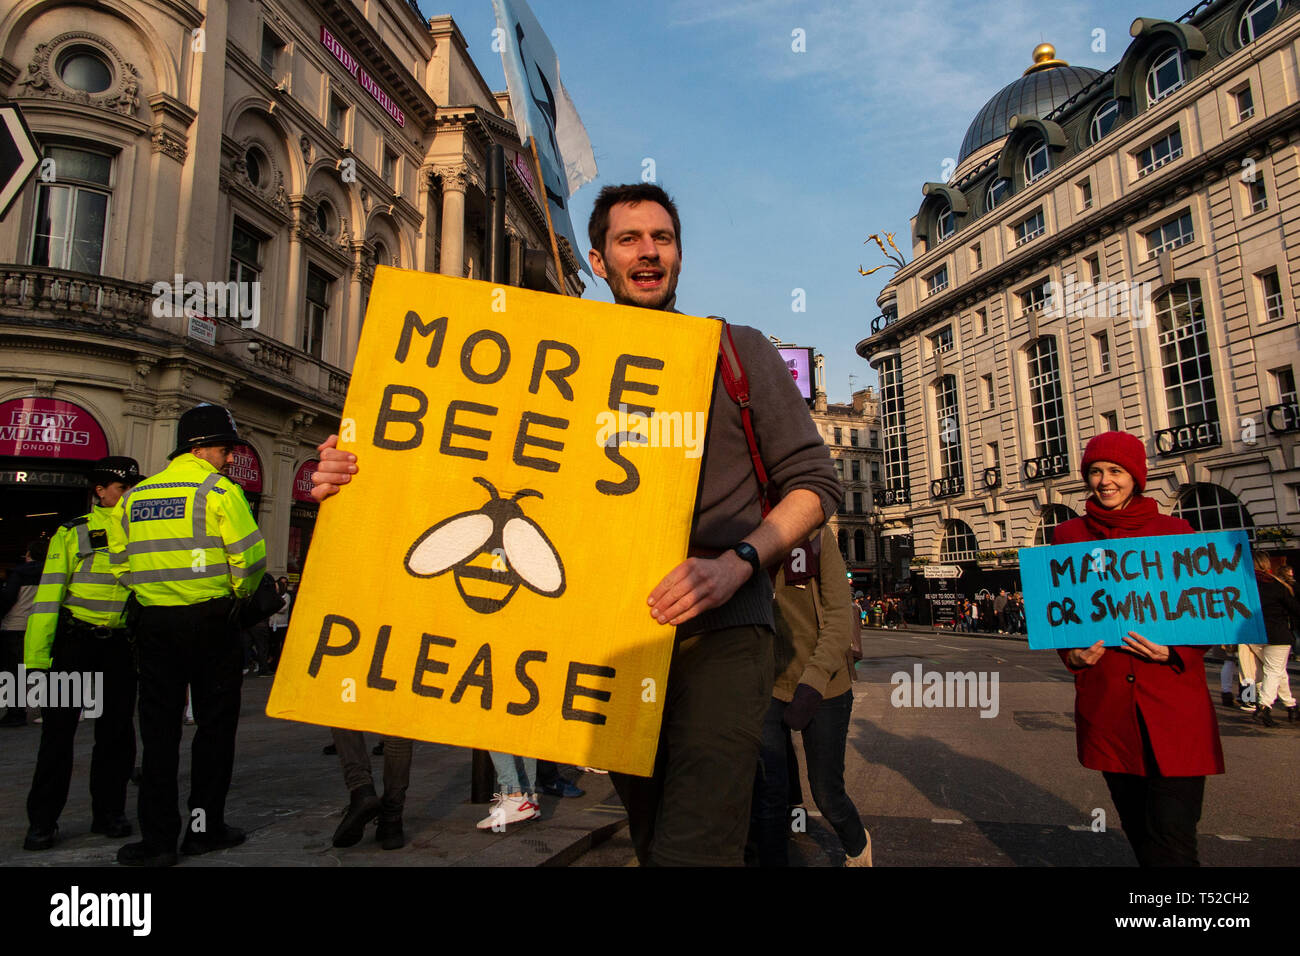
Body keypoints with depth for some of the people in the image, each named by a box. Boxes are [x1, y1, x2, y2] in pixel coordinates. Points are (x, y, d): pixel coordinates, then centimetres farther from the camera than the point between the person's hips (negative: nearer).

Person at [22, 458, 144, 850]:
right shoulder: (73, 533, 0)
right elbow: (48, 594, -4)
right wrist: (37, 656, -10)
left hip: (121, 642, 2)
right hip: (75, 641, -2)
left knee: (116, 730, 8)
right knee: (58, 730, 2)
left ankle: (109, 811, 22)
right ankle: (43, 821, 16)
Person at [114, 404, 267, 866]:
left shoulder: (134, 496, 10)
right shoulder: (219, 490, -8)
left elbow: (122, 562, 10)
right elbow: (249, 559, -12)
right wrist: (238, 594, 6)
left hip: (153, 623, 5)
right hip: (210, 623, -4)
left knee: (159, 729, 9)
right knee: (215, 724, 8)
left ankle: (158, 837, 11)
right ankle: (205, 827, 15)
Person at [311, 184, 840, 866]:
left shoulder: (736, 349, 7)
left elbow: (814, 482, 3)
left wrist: (737, 561, -15)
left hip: (718, 635, -3)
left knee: (691, 850, -19)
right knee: (652, 841, 16)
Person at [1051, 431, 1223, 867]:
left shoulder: (1176, 532, 5)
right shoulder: (1068, 536, 8)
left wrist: (1174, 653, -13)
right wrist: (1071, 654, -7)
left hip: (1172, 701, -2)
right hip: (1106, 704, 2)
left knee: (1172, 839, -5)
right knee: (1137, 827, 13)